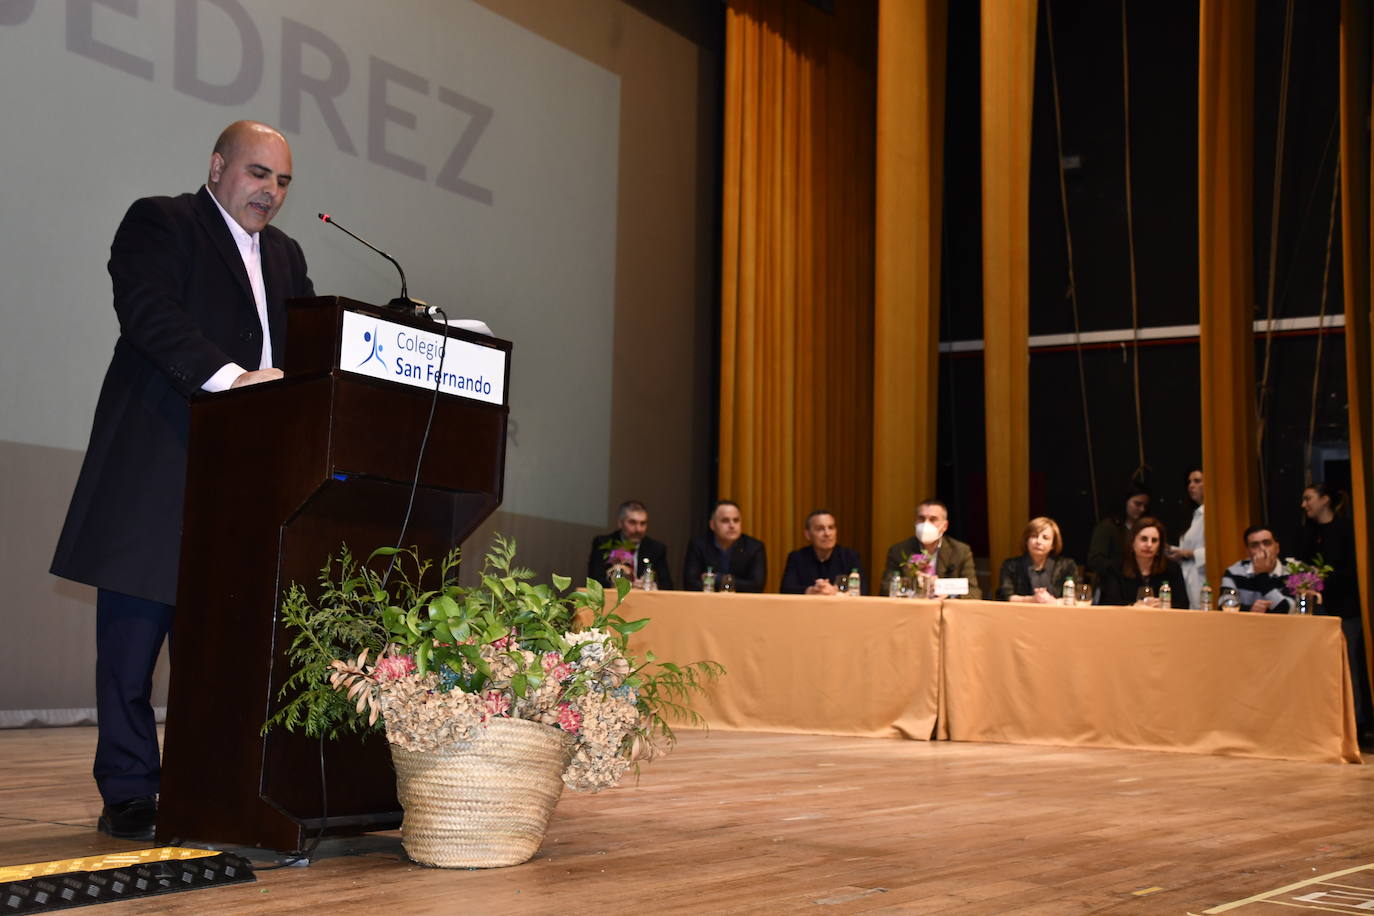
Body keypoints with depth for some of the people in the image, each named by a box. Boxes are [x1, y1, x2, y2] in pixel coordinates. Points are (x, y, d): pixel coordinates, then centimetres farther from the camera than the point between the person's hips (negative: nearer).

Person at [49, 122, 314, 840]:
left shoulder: (284, 255, 24)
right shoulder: (159, 223, 2)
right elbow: (148, 310, -15)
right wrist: (229, 376, -27)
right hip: (156, 468, -6)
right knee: (133, 638, -2)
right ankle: (128, 796, 7)